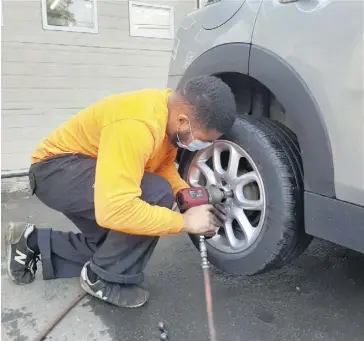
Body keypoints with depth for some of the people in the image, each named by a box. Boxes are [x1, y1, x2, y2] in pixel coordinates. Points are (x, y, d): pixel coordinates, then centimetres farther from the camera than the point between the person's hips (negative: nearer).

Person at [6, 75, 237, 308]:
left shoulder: (171, 111, -7)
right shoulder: (137, 126, -37)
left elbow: (164, 166, 5)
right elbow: (114, 209, -42)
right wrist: (184, 221, -32)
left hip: (83, 174, 9)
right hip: (55, 169, -9)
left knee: (115, 249, 12)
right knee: (157, 195, -28)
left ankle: (33, 243, 21)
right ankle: (104, 279, -7)